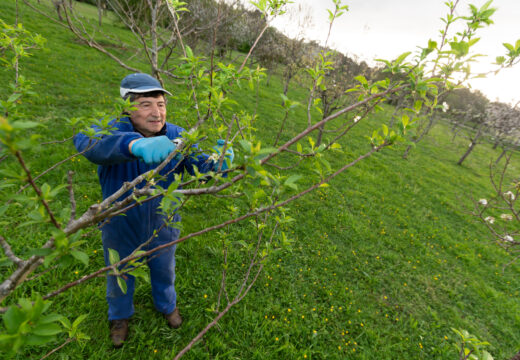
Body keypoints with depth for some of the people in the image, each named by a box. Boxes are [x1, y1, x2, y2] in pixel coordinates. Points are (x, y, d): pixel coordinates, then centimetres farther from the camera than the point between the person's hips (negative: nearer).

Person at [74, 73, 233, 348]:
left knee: (164, 272, 28)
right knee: (119, 277, 27)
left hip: (163, 228, 2)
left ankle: (167, 305, 63)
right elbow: (90, 142, -48)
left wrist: (218, 163, -49)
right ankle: (120, 315, 61)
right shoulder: (111, 130, -26)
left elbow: (199, 164, -24)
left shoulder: (176, 136, -17)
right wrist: (135, 144, -70)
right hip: (121, 229, -1)